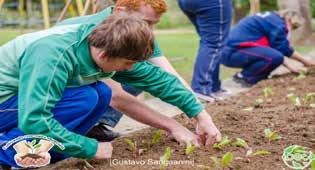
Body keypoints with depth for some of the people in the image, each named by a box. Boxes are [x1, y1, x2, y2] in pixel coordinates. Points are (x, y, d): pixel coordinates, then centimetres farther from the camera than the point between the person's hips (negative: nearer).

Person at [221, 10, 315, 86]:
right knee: (276, 57, -24)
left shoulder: (271, 19, 22)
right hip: (233, 52, -10)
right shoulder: (277, 23, -8)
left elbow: (279, 48, 25)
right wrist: (305, 61, 10)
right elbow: (285, 49, -3)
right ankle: (244, 77, -7)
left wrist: (290, 67, 21)